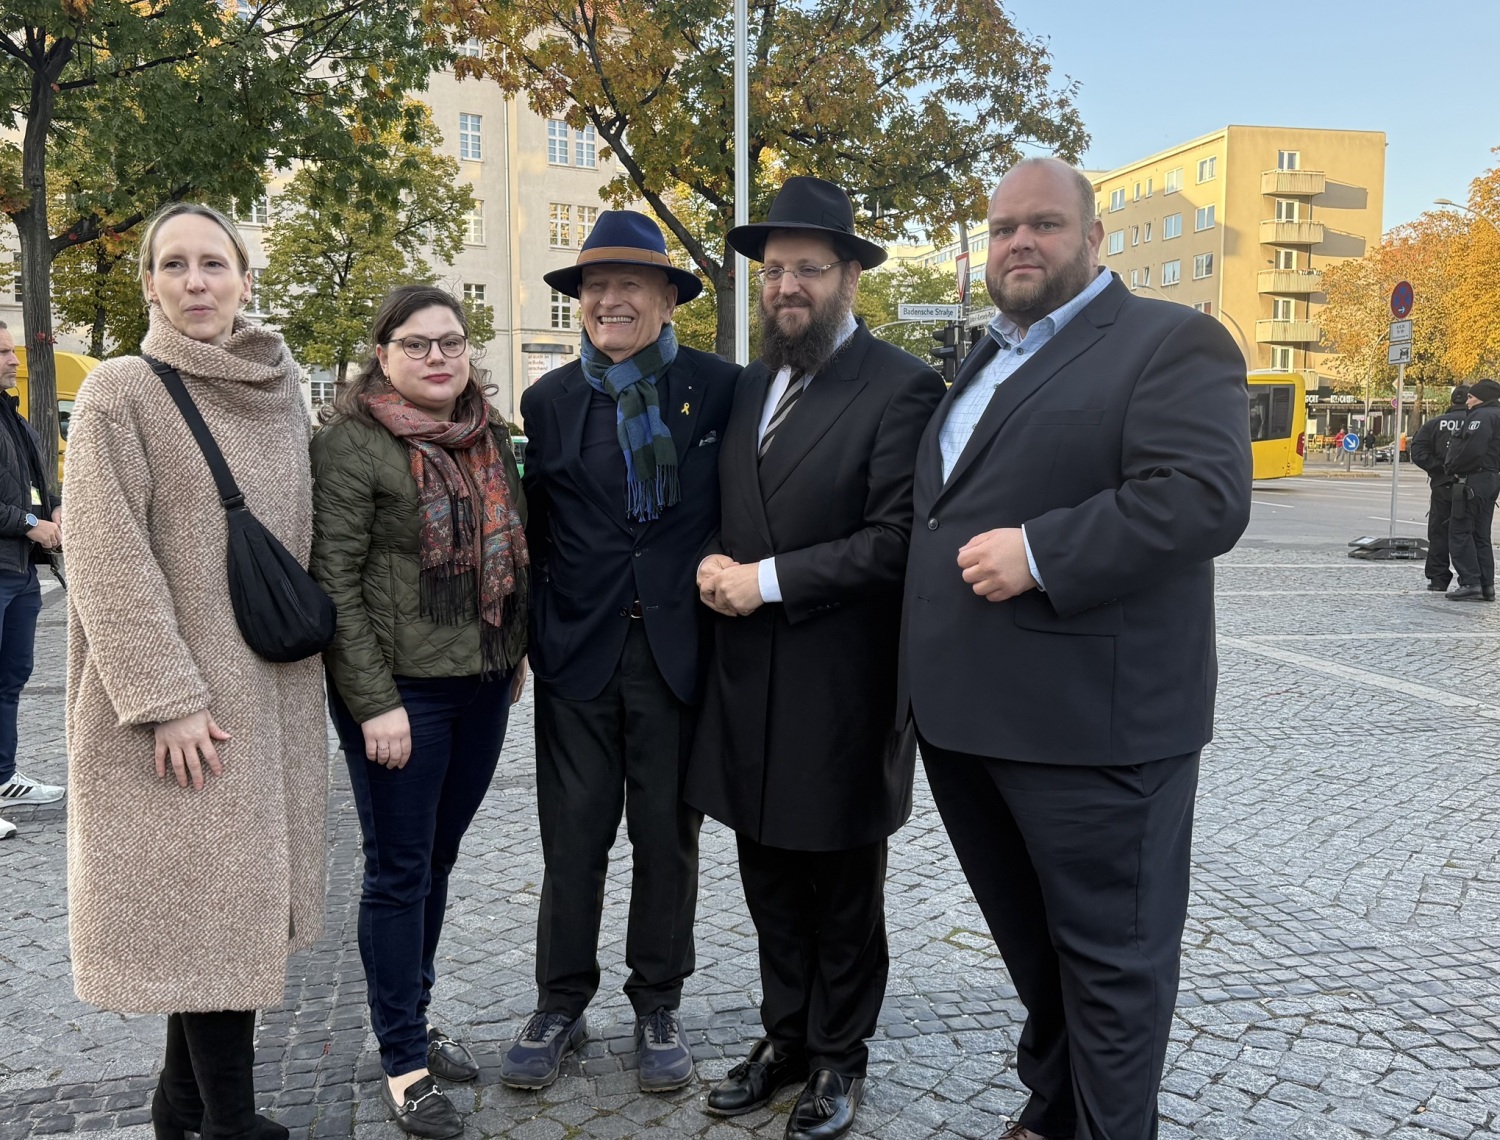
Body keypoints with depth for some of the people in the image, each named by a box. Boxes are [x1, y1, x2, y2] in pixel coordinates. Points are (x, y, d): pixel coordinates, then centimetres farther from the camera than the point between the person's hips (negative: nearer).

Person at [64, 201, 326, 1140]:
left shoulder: (281, 392, 9)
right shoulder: (121, 394, -7)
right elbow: (108, 565, -12)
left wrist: (310, 659, 11)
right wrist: (167, 696, -17)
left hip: (274, 692, 6)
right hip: (183, 697, -5)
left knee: (236, 890, 13)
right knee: (208, 897, -1)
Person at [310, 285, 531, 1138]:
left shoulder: (489, 433, 9)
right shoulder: (351, 442, -10)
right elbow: (333, 581, -14)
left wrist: (517, 649, 12)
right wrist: (374, 702, -17)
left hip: (484, 683, 6)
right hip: (401, 690, -6)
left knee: (439, 860, 16)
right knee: (400, 871, 4)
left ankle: (414, 1018, 32)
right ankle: (405, 1062, 17)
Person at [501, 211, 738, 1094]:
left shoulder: (720, 387, -1)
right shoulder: (549, 400, 5)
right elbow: (538, 529, 8)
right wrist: (532, 636, 4)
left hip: (680, 649, -1)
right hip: (579, 654, 1)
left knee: (668, 837, 11)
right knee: (572, 839, 8)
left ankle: (658, 1008, 27)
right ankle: (561, 1006, 25)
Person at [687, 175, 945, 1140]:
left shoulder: (901, 386, -11)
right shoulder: (749, 387, 11)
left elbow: (896, 542, -18)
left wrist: (768, 580, -19)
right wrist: (717, 569, -4)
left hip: (839, 688, -6)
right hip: (749, 682, 6)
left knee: (843, 891, 12)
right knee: (771, 879, 18)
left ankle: (839, 1053, 31)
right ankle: (785, 1036, 36)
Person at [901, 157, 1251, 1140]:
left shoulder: (1172, 342, -5)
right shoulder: (983, 365, 19)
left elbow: (1206, 497, -20)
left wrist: (1039, 554, -23)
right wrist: (925, 678, 15)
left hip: (1096, 716, -7)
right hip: (968, 714, 8)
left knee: (1109, 948, 6)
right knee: (1029, 937, 21)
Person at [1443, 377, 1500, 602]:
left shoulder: (1482, 416, -13)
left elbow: (1472, 450, -24)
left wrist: (1453, 467, -10)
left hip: (1473, 480, -10)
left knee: (1460, 532, -7)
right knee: (1481, 535, 13)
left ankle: (1470, 583, -10)